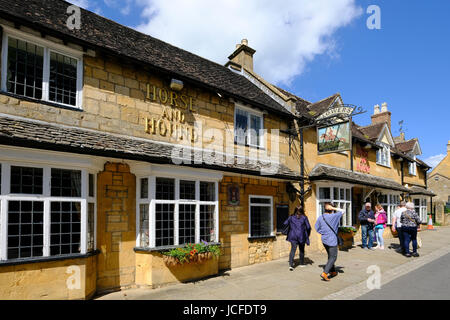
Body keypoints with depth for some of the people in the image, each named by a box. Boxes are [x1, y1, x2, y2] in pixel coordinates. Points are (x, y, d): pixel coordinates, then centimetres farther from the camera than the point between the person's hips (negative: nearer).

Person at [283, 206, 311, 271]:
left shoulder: (291, 217, 3)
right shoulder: (304, 218, -2)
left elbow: (285, 223, 5)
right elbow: (308, 227, -6)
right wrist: (307, 235, 8)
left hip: (293, 236, 1)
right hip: (302, 236, -1)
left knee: (293, 250, -2)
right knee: (301, 250, 17)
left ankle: (291, 264, -16)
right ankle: (302, 263, 30)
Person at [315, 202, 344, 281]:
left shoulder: (320, 217, -1)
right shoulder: (333, 216, -16)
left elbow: (317, 228, 4)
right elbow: (342, 211, -5)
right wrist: (334, 208, -5)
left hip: (324, 240, 6)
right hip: (332, 240, -6)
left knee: (330, 256, 22)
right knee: (333, 257, 1)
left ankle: (333, 272, 33)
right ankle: (324, 273, -10)